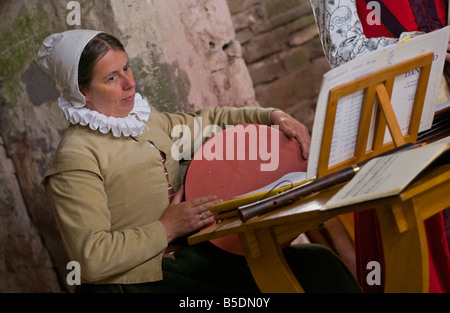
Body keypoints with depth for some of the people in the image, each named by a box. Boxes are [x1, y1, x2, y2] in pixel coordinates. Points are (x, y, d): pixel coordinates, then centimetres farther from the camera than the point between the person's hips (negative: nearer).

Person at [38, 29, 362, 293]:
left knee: (320, 265, -8)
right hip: (139, 278, -8)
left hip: (191, 251, 8)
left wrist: (274, 116, 11)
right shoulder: (75, 160, -14)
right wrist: (167, 229, -18)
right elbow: (93, 258, -19)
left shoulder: (145, 120, 12)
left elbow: (208, 121, 25)